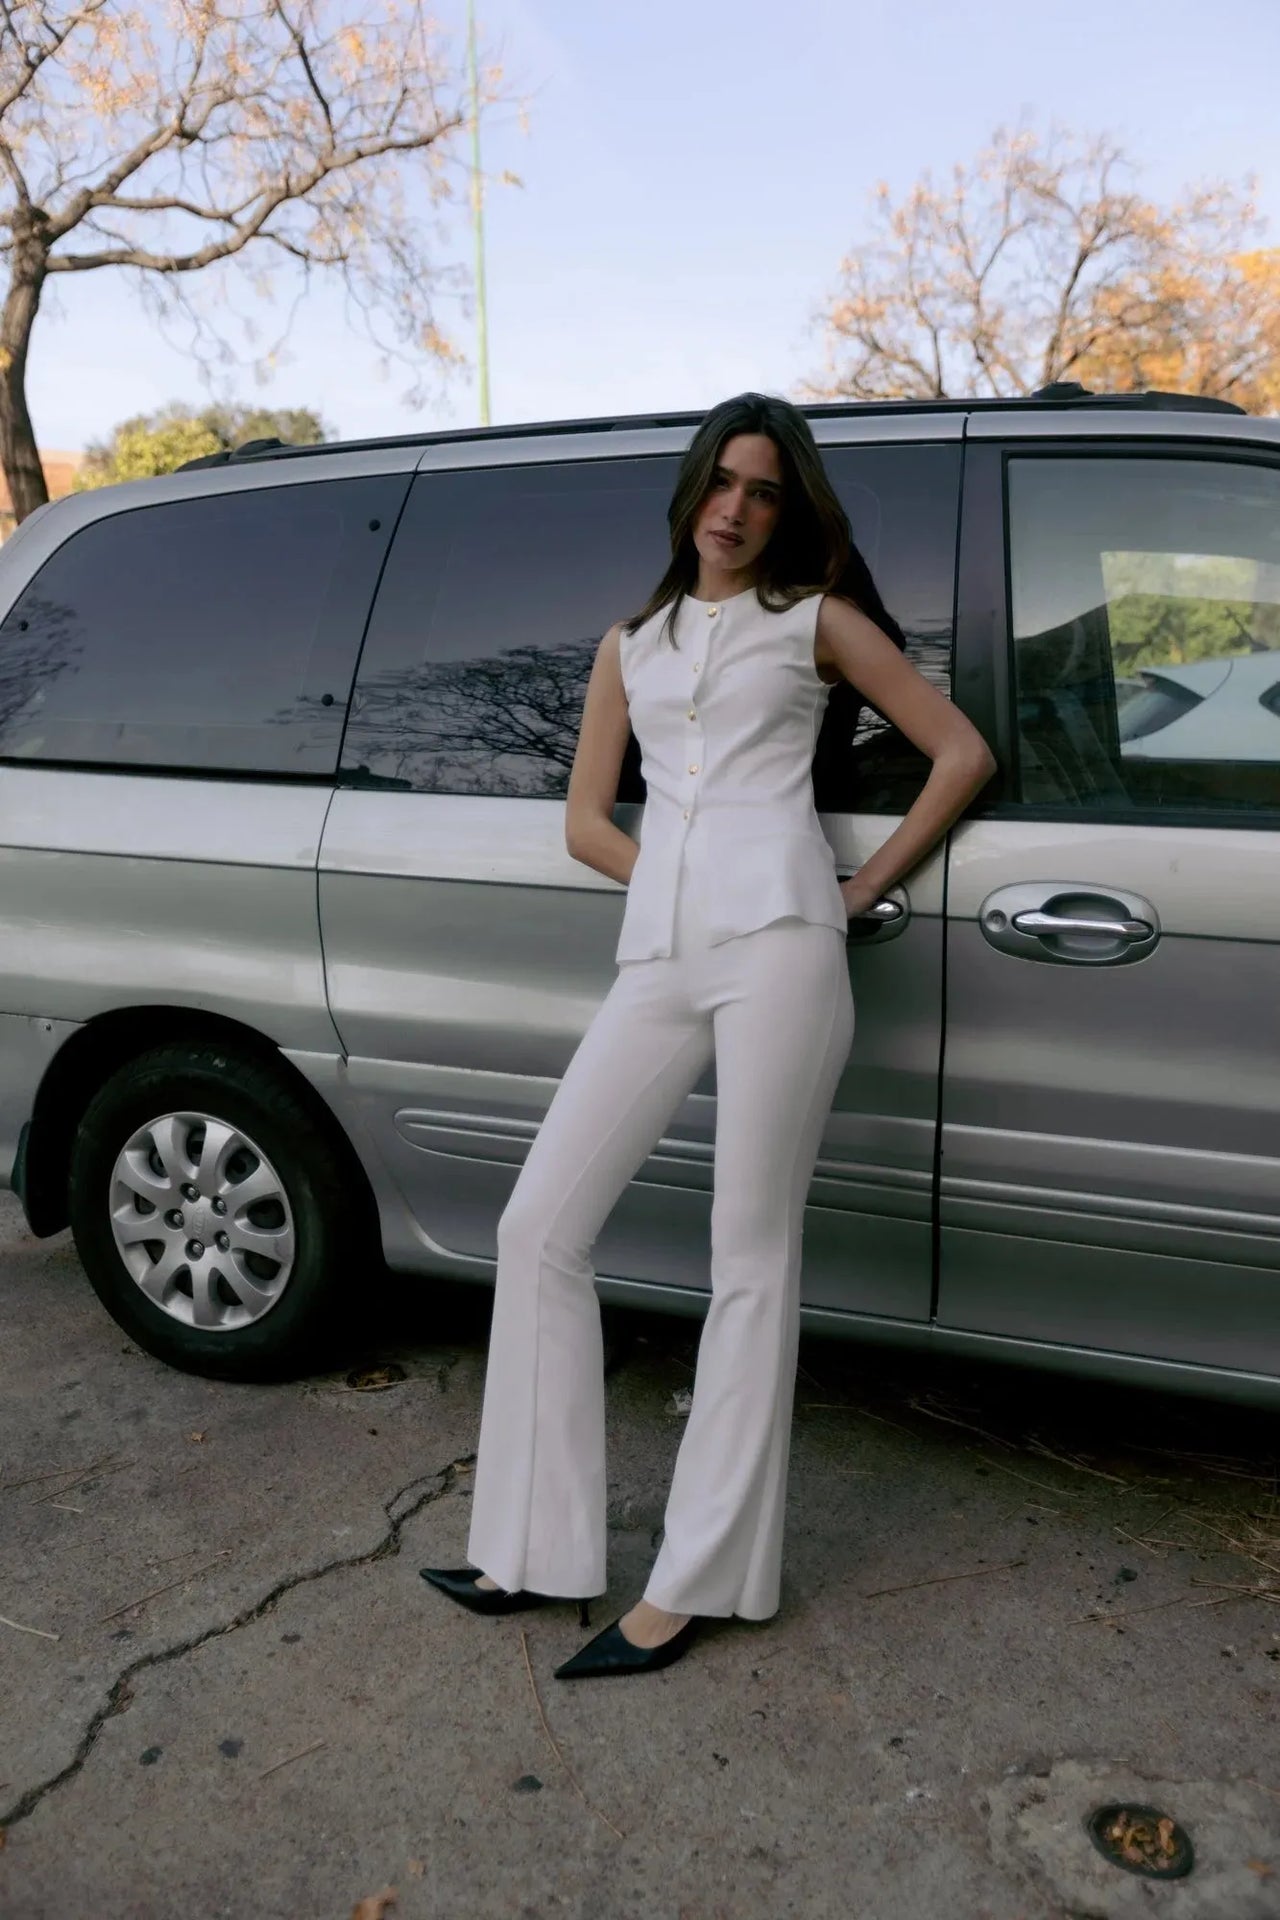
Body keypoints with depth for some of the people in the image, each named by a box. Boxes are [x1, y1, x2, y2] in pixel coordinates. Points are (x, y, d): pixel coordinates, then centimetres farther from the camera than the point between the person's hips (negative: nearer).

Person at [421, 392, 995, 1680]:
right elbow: (585, 819, 19)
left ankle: (693, 1583, 5)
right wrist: (680, 889, 5)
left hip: (777, 936, -4)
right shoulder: (631, 644, 24)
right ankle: (539, 1551, 12)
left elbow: (961, 754, 12)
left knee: (750, 1259, -4)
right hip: (656, 957, 5)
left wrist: (864, 889, 6)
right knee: (540, 1227, 0)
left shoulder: (815, 618, 14)